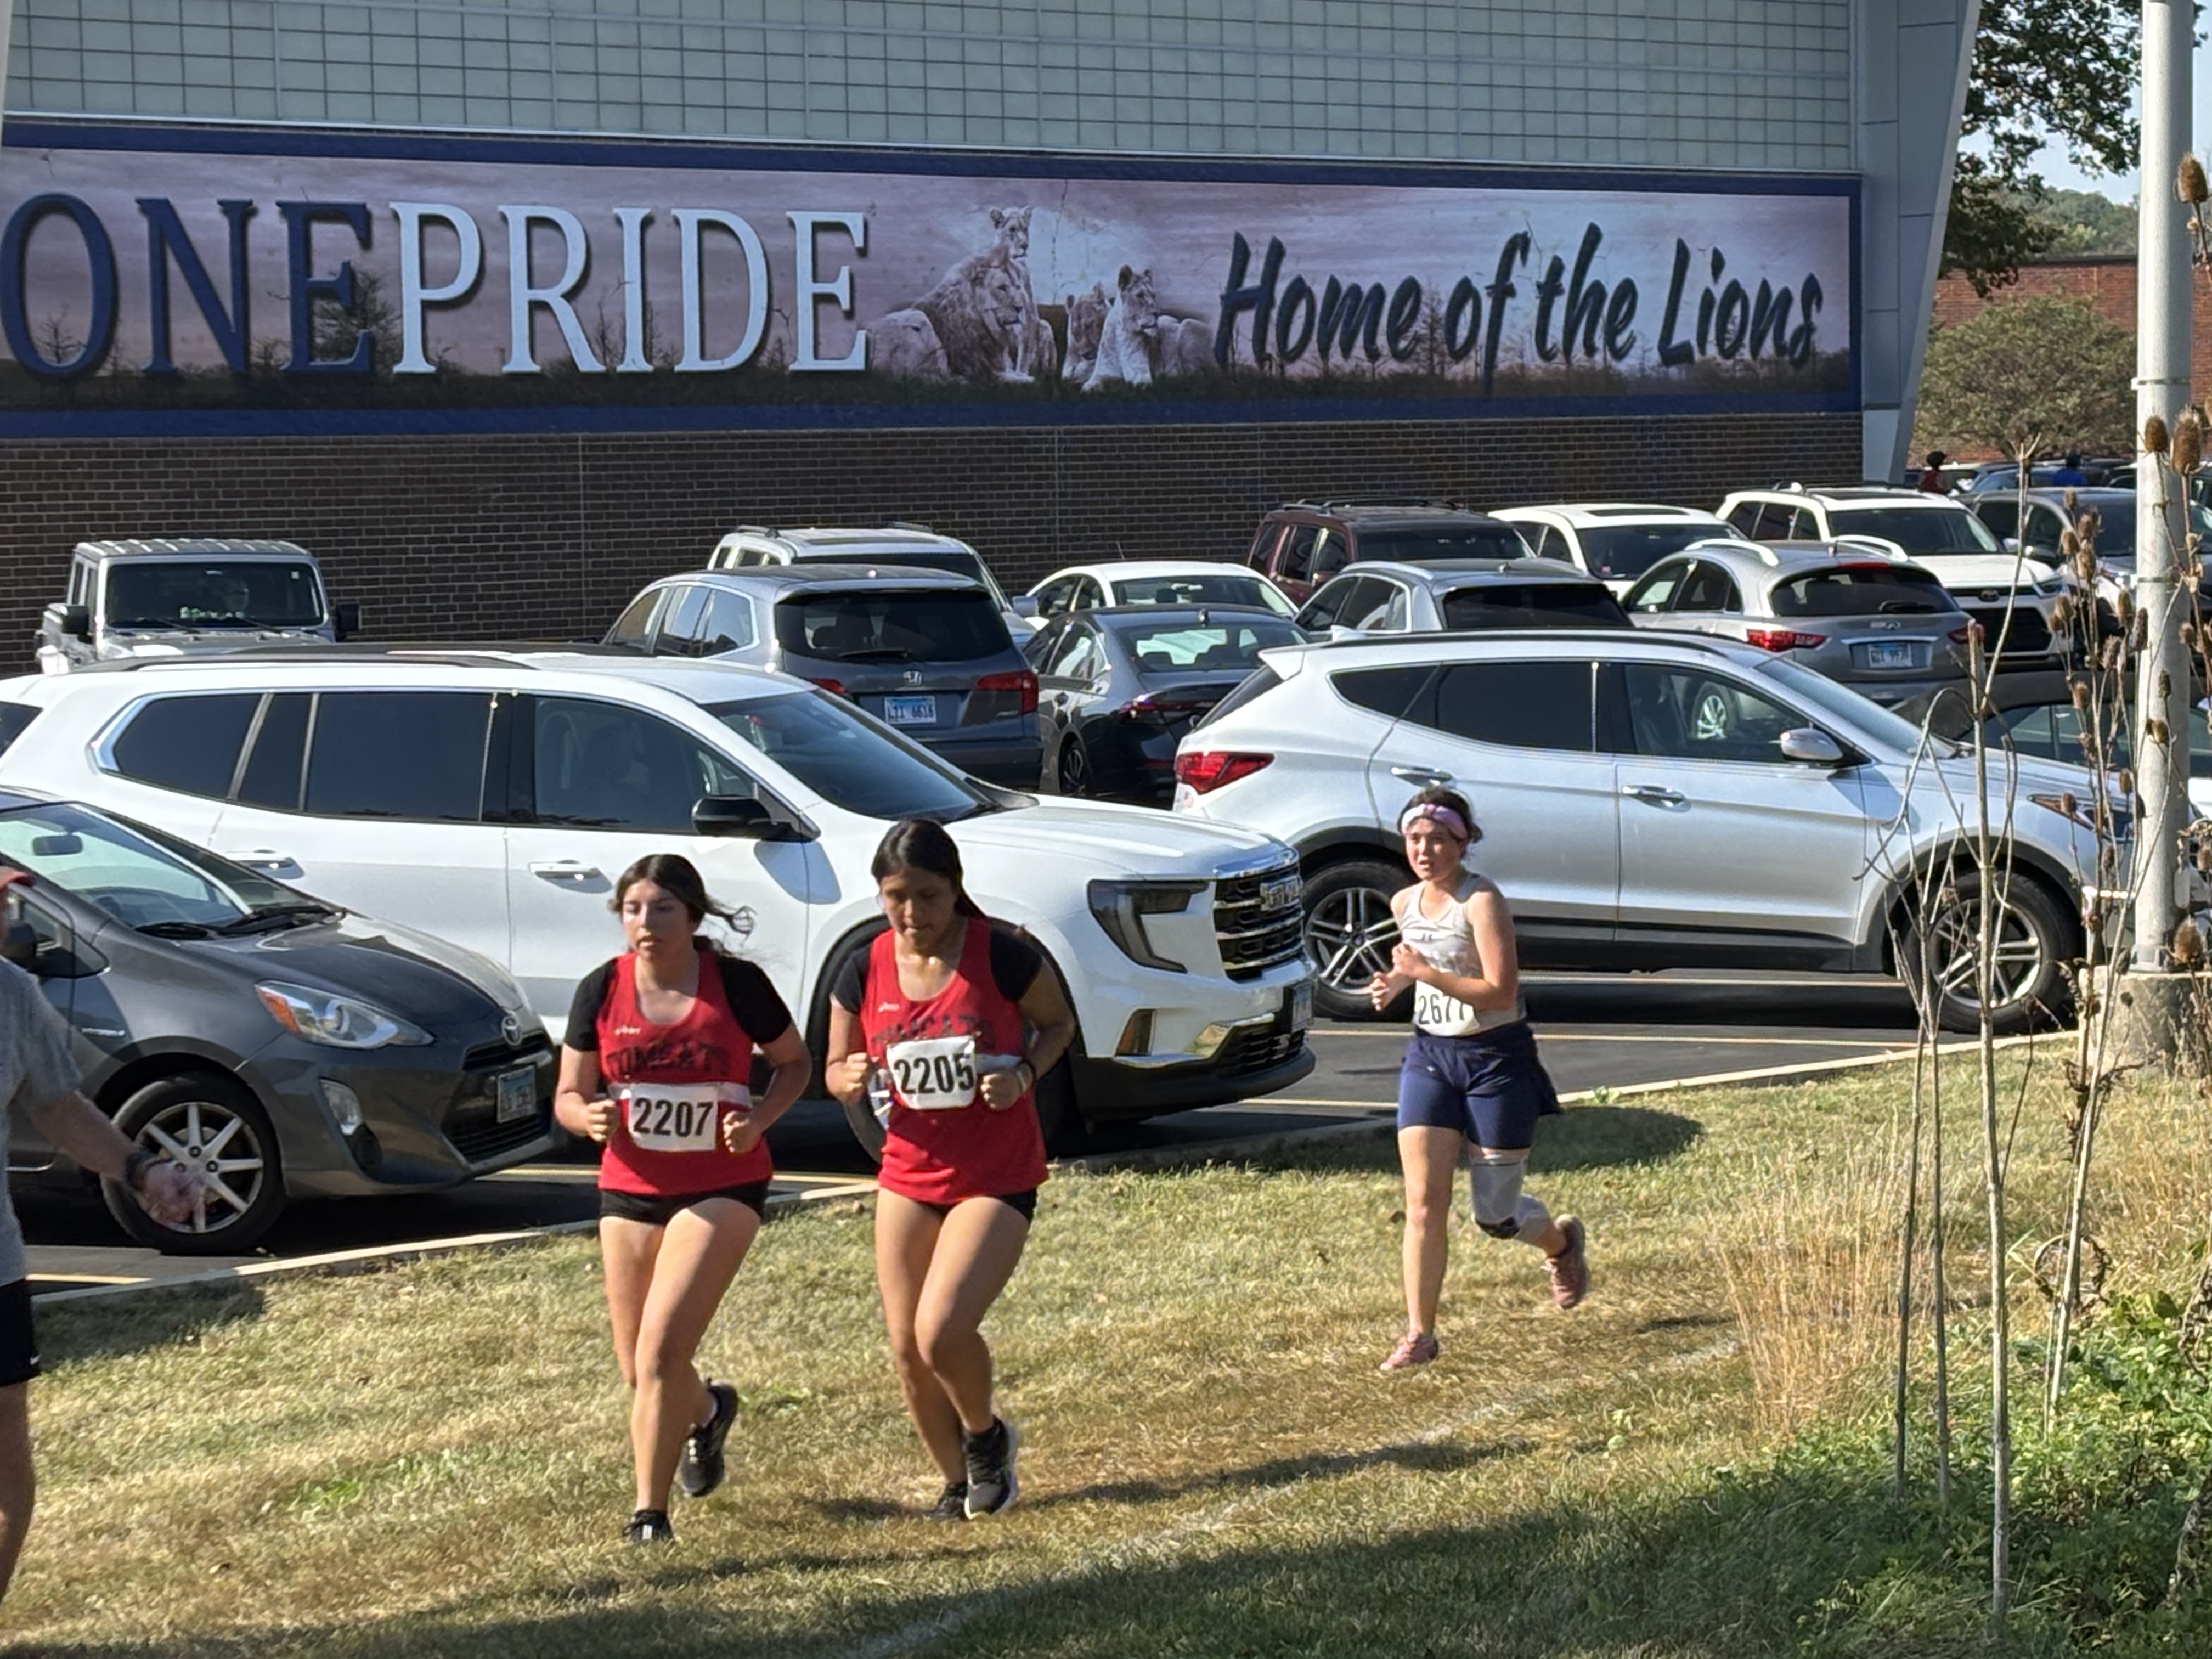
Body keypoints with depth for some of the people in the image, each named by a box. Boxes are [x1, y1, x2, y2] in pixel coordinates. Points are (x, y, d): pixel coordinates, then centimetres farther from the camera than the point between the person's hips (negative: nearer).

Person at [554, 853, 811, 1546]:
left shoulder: (736, 983, -9)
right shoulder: (602, 991, -2)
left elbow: (796, 1062, 5)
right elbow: (568, 1096, 5)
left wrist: (759, 1119, -13)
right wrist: (589, 1116, -19)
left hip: (723, 1187, -4)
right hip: (630, 1188, 4)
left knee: (661, 1350, -17)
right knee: (638, 1368, 12)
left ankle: (650, 1511, -8)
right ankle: (707, 1411, 48)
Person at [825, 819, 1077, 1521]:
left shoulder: (1001, 955, -13)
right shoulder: (865, 972, -3)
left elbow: (1058, 1023, 3)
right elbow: (835, 1067, 8)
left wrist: (1024, 1074, -16)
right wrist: (851, 1078, -16)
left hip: (998, 1176, -4)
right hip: (908, 1174, 4)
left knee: (942, 1331, -17)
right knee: (906, 1349, 4)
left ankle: (987, 1435, 14)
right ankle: (958, 1482, 25)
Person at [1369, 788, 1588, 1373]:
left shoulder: (1482, 902, -17)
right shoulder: (1405, 904, 5)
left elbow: (1501, 991, -24)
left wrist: (1427, 973, -29)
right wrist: (1397, 981, 5)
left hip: (1496, 1060, -5)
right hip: (1430, 1057, 5)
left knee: (1496, 1216, 5)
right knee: (1423, 1204, -7)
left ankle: (1562, 1241, 39)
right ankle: (1419, 1334, -2)